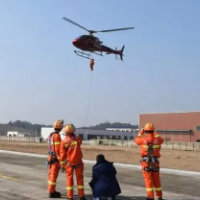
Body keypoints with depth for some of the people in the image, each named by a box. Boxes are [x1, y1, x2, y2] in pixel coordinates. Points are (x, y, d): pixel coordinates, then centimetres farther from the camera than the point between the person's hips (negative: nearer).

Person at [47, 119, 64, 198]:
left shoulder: (50, 135, 10)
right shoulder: (57, 136, -18)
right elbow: (58, 149, -21)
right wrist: (60, 160, -18)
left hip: (50, 157, 9)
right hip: (55, 158, -9)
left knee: (51, 174, 14)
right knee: (54, 175, -4)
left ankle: (51, 190, 23)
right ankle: (52, 192, 0)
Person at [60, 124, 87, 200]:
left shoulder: (64, 141, -10)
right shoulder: (78, 138, -8)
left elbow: (62, 154, -6)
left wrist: (62, 164, 3)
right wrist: (74, 136, 22)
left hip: (69, 162, -1)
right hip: (78, 161, 1)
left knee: (69, 178, 8)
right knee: (79, 178, 10)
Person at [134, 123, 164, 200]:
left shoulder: (143, 140, -12)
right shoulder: (157, 140, -4)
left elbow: (136, 140, 10)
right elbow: (161, 139, 23)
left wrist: (140, 132, 21)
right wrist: (155, 133, 31)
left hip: (146, 162, -3)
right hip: (155, 163, 3)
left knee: (148, 180, 0)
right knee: (156, 180, 14)